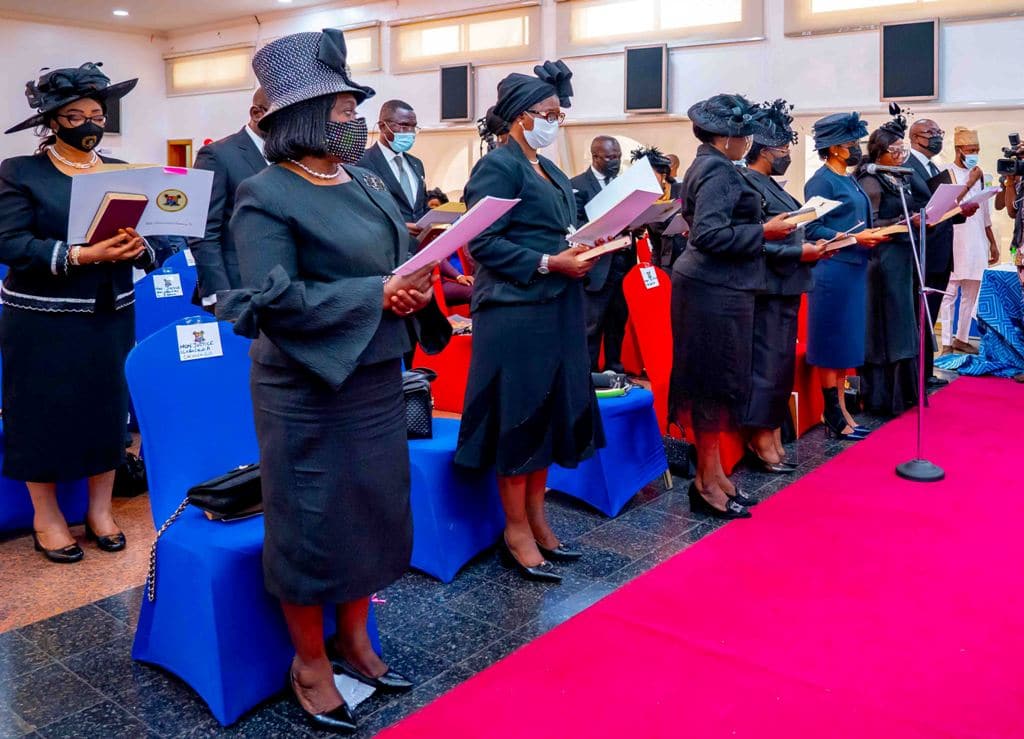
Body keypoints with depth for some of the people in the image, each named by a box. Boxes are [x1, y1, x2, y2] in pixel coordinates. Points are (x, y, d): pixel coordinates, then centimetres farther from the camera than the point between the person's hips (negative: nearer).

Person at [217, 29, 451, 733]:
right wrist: (377, 295, -23)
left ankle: (353, 639, 36)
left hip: (377, 379, 7)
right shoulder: (267, 195, -11)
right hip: (307, 390, -7)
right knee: (312, 523, 5)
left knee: (375, 511, 15)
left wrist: (418, 288, -11)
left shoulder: (368, 182, 10)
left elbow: (406, 258, 12)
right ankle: (310, 662, 26)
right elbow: (275, 299, -20)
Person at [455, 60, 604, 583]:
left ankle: (537, 519, 24)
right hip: (516, 309, -9)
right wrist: (549, 263, -18)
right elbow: (482, 242, -16)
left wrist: (582, 253, 1)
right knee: (519, 417, -1)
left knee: (550, 413, 12)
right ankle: (516, 532, 11)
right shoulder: (498, 166, -9)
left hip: (557, 309, 9)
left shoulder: (551, 172, 17)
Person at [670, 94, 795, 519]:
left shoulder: (705, 166, 16)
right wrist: (763, 232, -16)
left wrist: (759, 228, 17)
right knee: (715, 384, -2)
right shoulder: (719, 171, -14)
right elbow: (710, 234, -24)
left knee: (712, 384, 13)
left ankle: (713, 474, 23)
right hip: (716, 293, -10)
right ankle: (707, 483, 8)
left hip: (712, 288, 10)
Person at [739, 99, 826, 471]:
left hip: (785, 286, 10)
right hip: (767, 288, -10)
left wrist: (809, 247, 6)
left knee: (782, 363, 12)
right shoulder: (749, 184, -14)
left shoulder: (769, 184, 16)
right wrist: (799, 253, -18)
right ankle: (761, 440, 6)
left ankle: (773, 436, 20)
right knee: (767, 364, -4)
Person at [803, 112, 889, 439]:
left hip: (853, 269, 9)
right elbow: (813, 230, -16)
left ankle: (838, 410, 18)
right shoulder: (821, 181, -10)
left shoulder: (849, 181, 17)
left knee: (846, 341, 11)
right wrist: (853, 238, -20)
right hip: (833, 270, -9)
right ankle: (834, 416, 5)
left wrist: (871, 236, 3)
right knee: (832, 342, -2)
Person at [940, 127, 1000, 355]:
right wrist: (970, 183, -13)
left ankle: (962, 338, 17)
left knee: (971, 294, 9)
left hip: (977, 243, 7)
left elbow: (985, 212, 20)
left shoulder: (978, 174, 15)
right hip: (954, 243, -6)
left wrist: (992, 242, 19)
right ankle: (947, 343, -5)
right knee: (950, 293, -6)